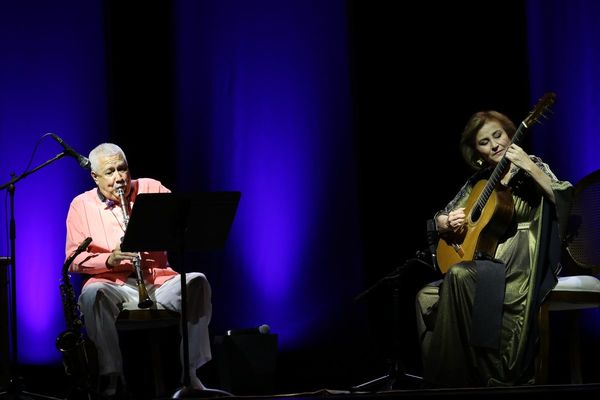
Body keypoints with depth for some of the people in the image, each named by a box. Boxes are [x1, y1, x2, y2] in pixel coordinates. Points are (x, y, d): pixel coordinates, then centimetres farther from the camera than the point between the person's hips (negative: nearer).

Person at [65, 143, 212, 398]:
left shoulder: (151, 189, 12)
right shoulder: (81, 205, 8)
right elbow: (74, 260, 1)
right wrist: (109, 259, -18)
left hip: (158, 282, 2)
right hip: (113, 285, -2)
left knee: (197, 282, -27)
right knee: (92, 294, -36)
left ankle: (189, 369, -22)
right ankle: (111, 375, -30)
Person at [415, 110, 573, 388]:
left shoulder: (533, 168, 0)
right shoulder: (480, 181, 15)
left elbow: (566, 199, -19)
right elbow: (439, 220, 22)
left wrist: (529, 168, -26)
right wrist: (447, 222, -1)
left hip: (523, 268, -7)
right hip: (487, 263, 7)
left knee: (460, 275, -31)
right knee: (427, 297, -11)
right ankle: (438, 381, -4)